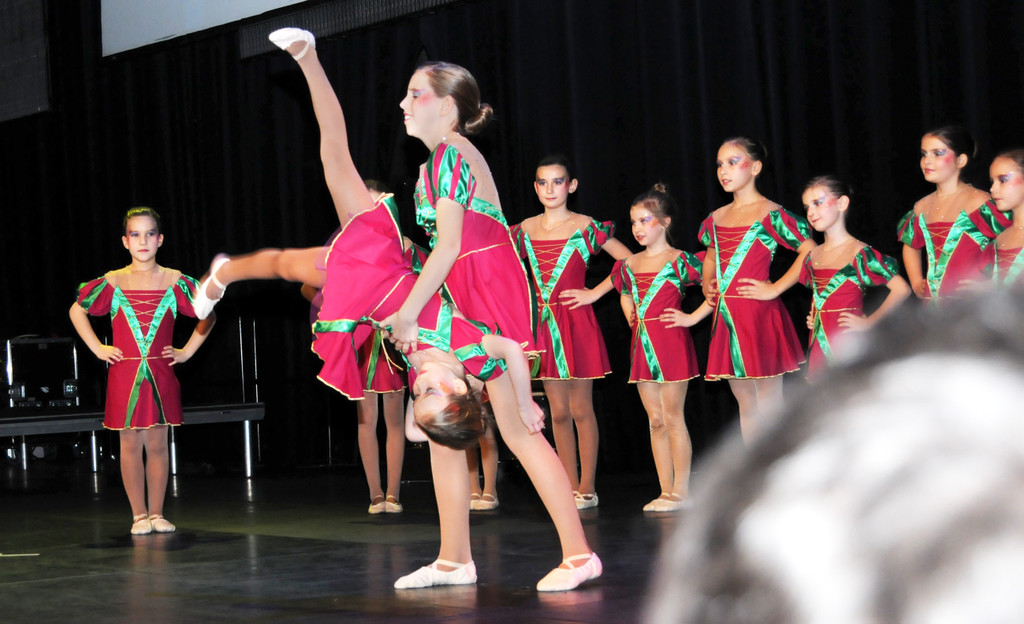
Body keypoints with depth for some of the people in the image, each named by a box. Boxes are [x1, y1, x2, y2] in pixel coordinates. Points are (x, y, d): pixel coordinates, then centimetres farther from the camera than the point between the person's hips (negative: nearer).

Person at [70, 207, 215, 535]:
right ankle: (139, 515, 9)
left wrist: (187, 351, 8)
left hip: (160, 375, 0)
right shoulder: (113, 283, 0)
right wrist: (98, 348, 7)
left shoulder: (175, 282, 1)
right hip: (124, 375, 0)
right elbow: (77, 311, 14)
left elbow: (208, 314, 14)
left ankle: (156, 513, 13)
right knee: (130, 444, 1)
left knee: (157, 444, 3)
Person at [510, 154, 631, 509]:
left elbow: (631, 261, -1)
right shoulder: (525, 230, 7)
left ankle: (587, 488, 6)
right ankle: (571, 488, 13)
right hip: (544, 323, 4)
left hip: (577, 323, -4)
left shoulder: (586, 227, -3)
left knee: (581, 409, 0)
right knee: (558, 412, 7)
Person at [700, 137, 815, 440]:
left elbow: (810, 251, -14)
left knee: (768, 406, -2)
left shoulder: (770, 215, -8)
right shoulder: (716, 219, 12)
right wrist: (707, 285, 11)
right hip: (727, 319, 7)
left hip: (759, 316, -7)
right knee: (745, 403, 13)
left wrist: (775, 289, -16)